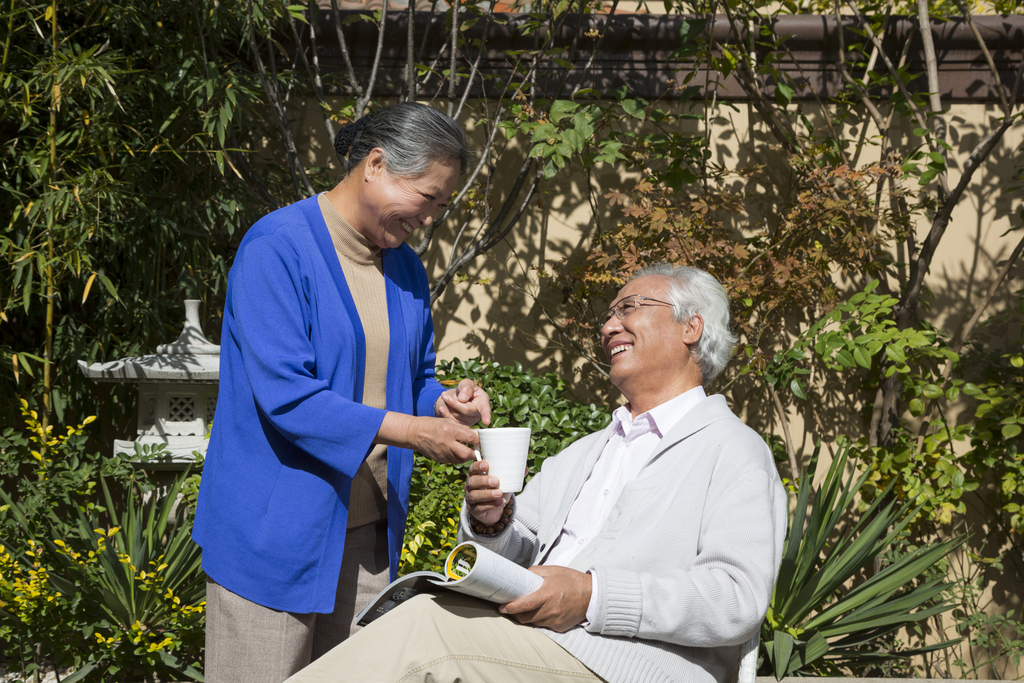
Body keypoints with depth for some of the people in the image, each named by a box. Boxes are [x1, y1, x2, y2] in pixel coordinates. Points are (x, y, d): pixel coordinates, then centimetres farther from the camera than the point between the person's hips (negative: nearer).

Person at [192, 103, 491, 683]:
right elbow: (284, 393, -21)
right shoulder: (277, 248, -14)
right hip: (276, 533, -7)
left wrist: (445, 403, -3)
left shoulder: (406, 269, 11)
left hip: (369, 535, 7)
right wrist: (410, 430, -23)